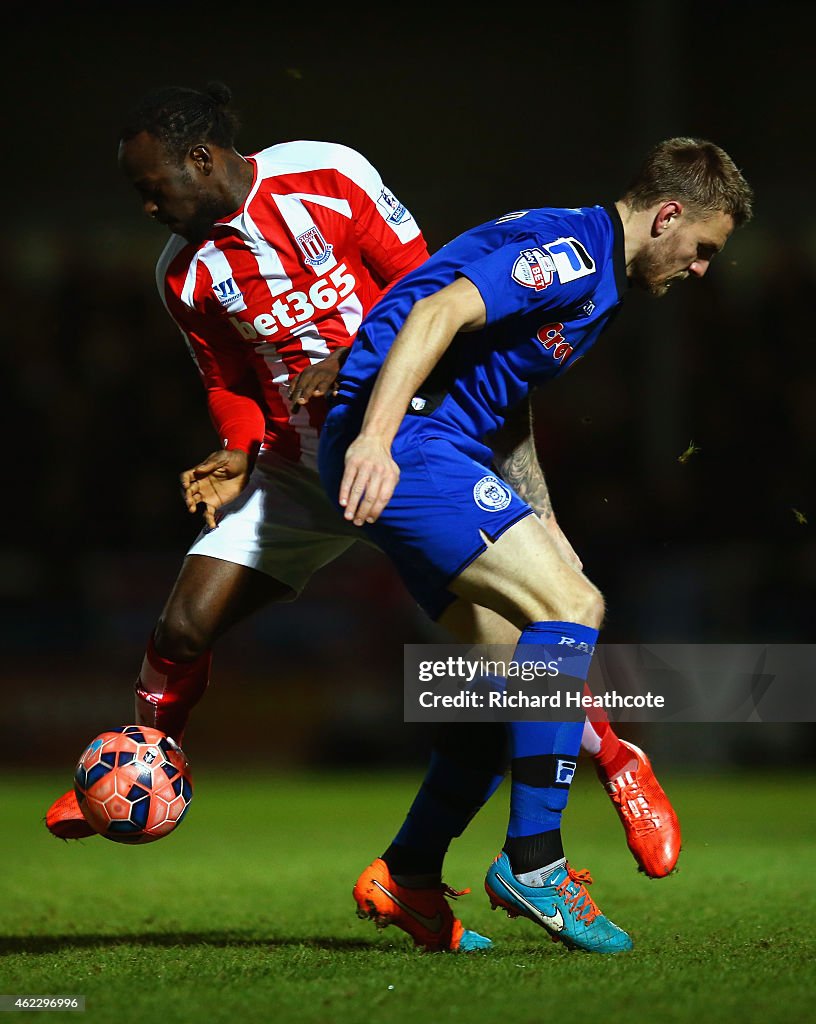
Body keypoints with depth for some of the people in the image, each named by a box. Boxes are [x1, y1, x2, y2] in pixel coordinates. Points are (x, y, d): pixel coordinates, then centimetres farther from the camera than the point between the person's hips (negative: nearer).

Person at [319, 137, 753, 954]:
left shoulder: (594, 275, 21)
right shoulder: (571, 250, -11)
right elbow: (439, 312, -24)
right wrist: (374, 439, -33)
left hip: (422, 448, 11)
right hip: (393, 444, -11)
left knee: (517, 666, 8)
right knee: (567, 609, -18)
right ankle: (532, 861, -17)